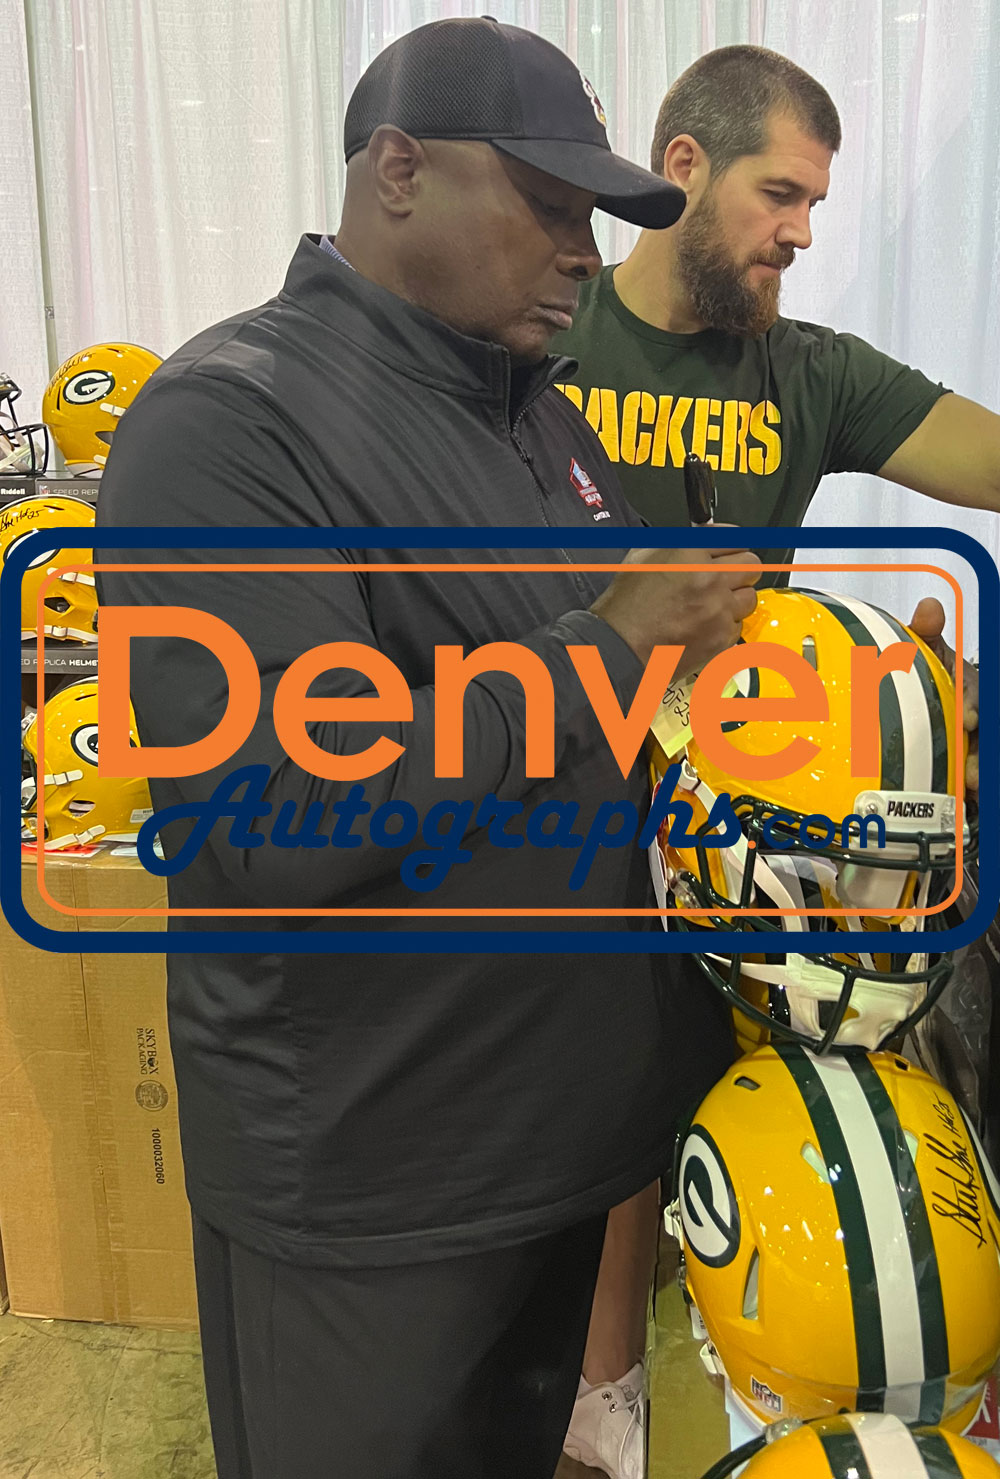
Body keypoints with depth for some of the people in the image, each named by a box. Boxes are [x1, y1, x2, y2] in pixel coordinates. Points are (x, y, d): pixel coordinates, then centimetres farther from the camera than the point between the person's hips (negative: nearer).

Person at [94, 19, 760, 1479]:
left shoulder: (544, 414, 9)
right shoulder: (227, 420, -19)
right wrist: (608, 646, -24)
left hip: (563, 1120, 8)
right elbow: (273, 819, -29)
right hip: (366, 1186, -7)